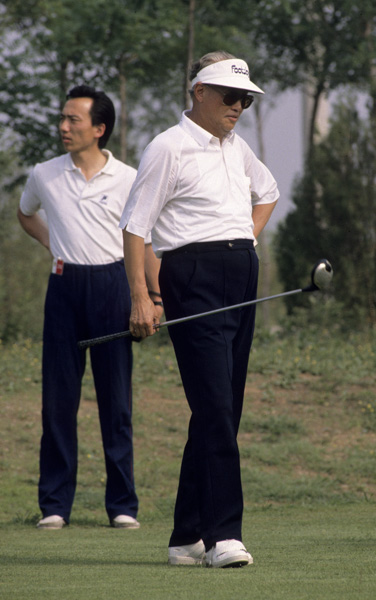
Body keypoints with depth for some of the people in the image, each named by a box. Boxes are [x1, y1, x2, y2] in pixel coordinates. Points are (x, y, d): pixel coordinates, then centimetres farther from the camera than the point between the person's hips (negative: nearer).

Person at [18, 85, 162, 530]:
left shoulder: (128, 180, 0)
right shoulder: (44, 176, 5)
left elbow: (145, 242, 6)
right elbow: (25, 213, 27)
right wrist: (52, 244, 12)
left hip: (112, 284, -1)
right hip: (65, 286, 1)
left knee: (116, 397, 1)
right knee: (58, 395, 0)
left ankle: (122, 503, 6)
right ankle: (54, 504, 6)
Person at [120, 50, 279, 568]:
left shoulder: (235, 147, 18)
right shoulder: (168, 149, -5)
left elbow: (267, 191, 38)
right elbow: (134, 225, -7)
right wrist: (140, 298, -14)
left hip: (241, 280, 8)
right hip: (195, 279, -8)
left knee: (224, 409, 6)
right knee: (214, 407, -15)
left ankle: (188, 537, 11)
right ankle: (223, 534, -18)